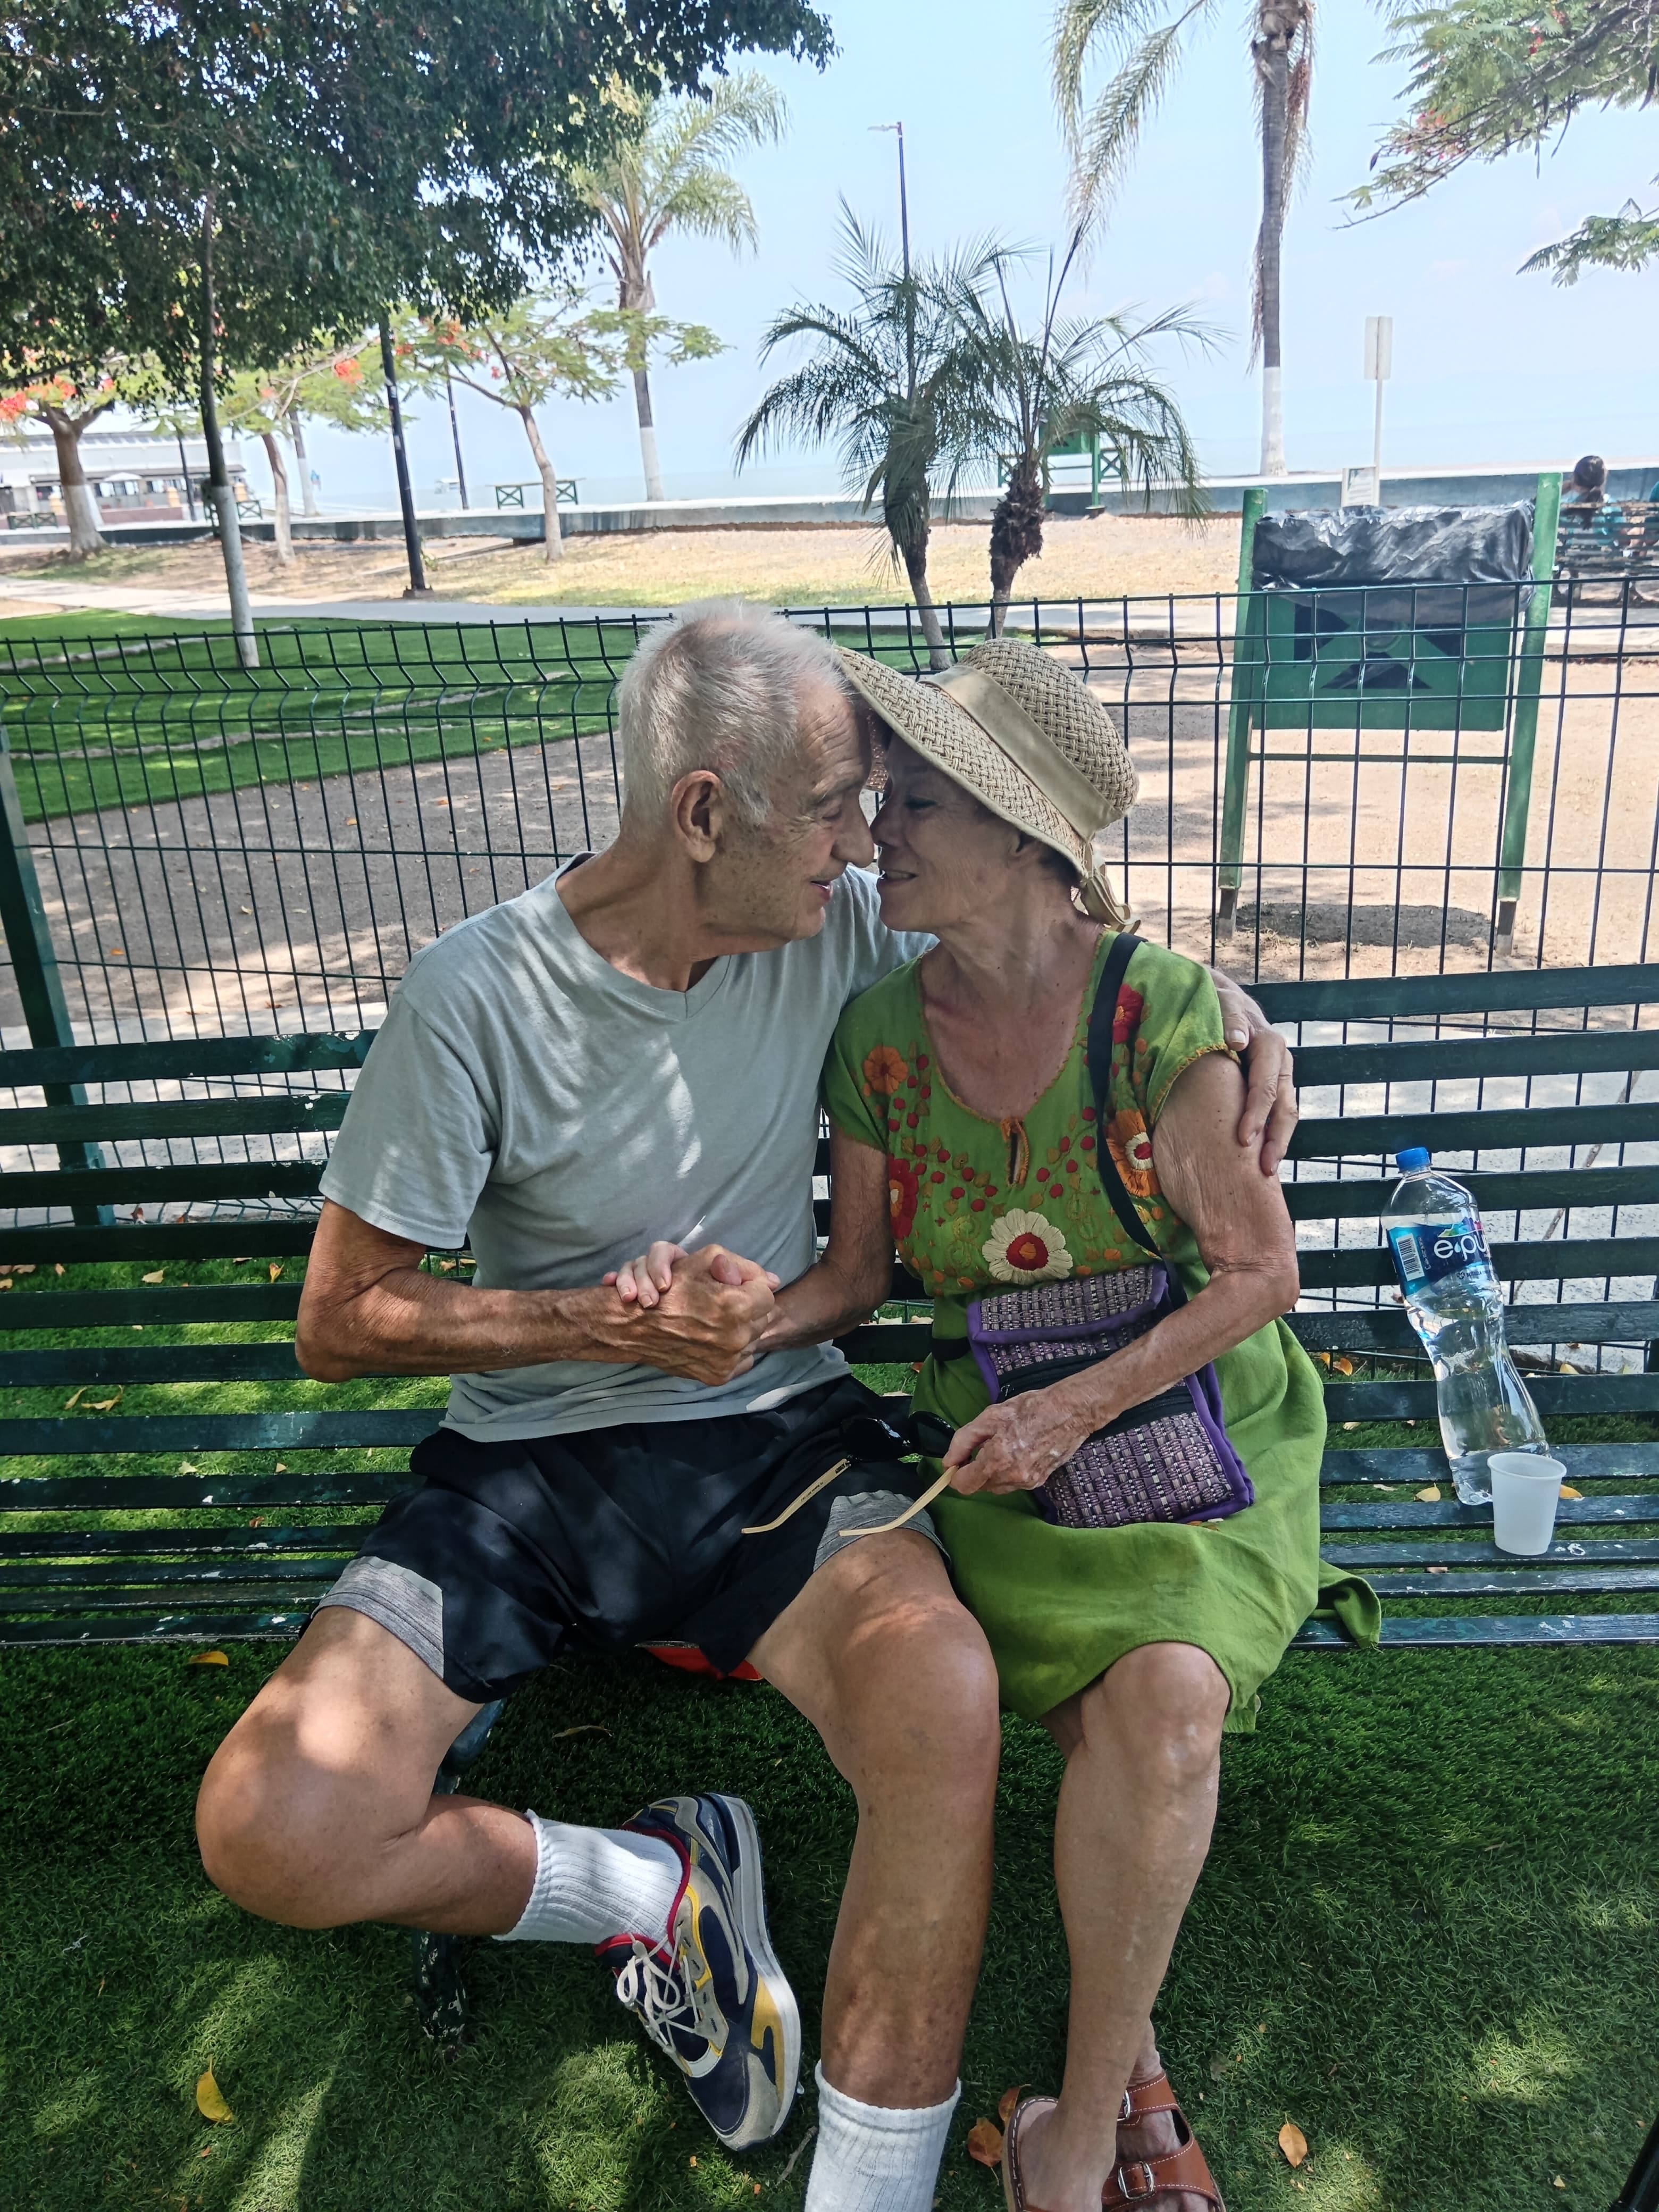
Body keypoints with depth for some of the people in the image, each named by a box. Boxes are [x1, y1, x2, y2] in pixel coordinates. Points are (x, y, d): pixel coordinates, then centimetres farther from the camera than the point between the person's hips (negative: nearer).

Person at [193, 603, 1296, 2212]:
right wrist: (615, 1323, -17)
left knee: (942, 1699, -30)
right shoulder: (478, 993, -13)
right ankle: (651, 1888, 7)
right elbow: (338, 1322, -7)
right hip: (525, 1461, 0)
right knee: (270, 1836, -18)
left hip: (771, 1433, 1)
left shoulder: (839, 933, -3)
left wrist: (1227, 1001, -3)